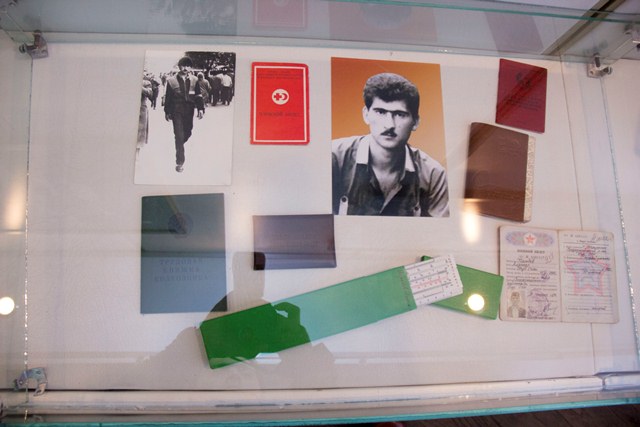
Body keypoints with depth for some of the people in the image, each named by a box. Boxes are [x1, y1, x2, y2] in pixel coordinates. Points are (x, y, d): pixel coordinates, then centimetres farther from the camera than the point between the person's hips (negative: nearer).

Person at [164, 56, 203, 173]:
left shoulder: (194, 80, 4)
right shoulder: (171, 80, 0)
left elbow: (198, 96, 5)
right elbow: (168, 97, 4)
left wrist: (200, 109, -6)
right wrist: (167, 112, 4)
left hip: (189, 111, 3)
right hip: (176, 111, -2)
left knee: (187, 133, 9)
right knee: (179, 136, -6)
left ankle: (179, 147, 44)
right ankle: (180, 162, -3)